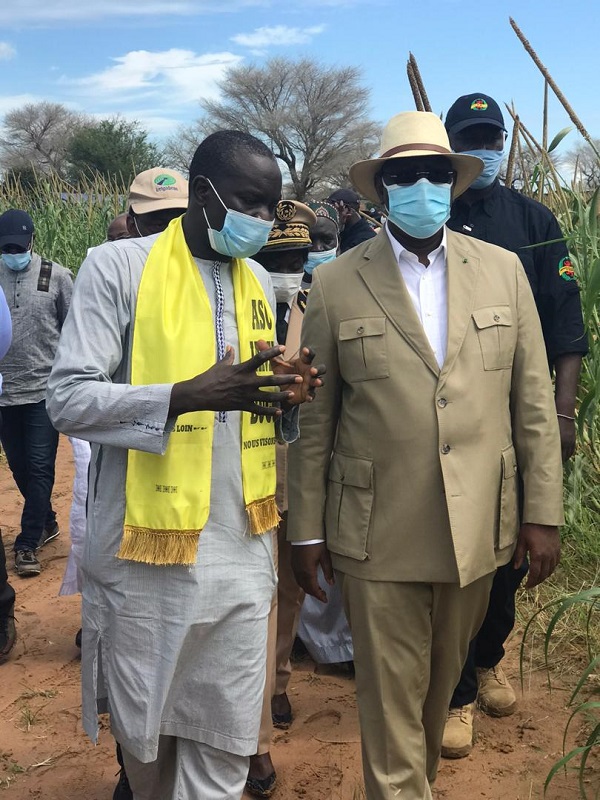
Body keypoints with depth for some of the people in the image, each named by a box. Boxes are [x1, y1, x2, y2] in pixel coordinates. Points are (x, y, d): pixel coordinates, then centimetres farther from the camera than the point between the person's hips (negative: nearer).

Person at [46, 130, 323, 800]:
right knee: (143, 730, 14)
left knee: (224, 744, 10)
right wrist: (188, 394, -25)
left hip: (241, 550, 4)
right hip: (147, 550, -4)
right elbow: (68, 400, -12)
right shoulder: (118, 267, -6)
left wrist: (285, 395, -4)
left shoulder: (257, 281, 11)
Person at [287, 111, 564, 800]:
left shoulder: (503, 271, 4)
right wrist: (306, 530, 1)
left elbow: (534, 403, 5)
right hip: (379, 535, -3)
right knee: (391, 701, 8)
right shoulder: (336, 285, -3)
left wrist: (544, 512, 2)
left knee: (441, 688, 22)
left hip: (479, 530, 3)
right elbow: (313, 421, 0)